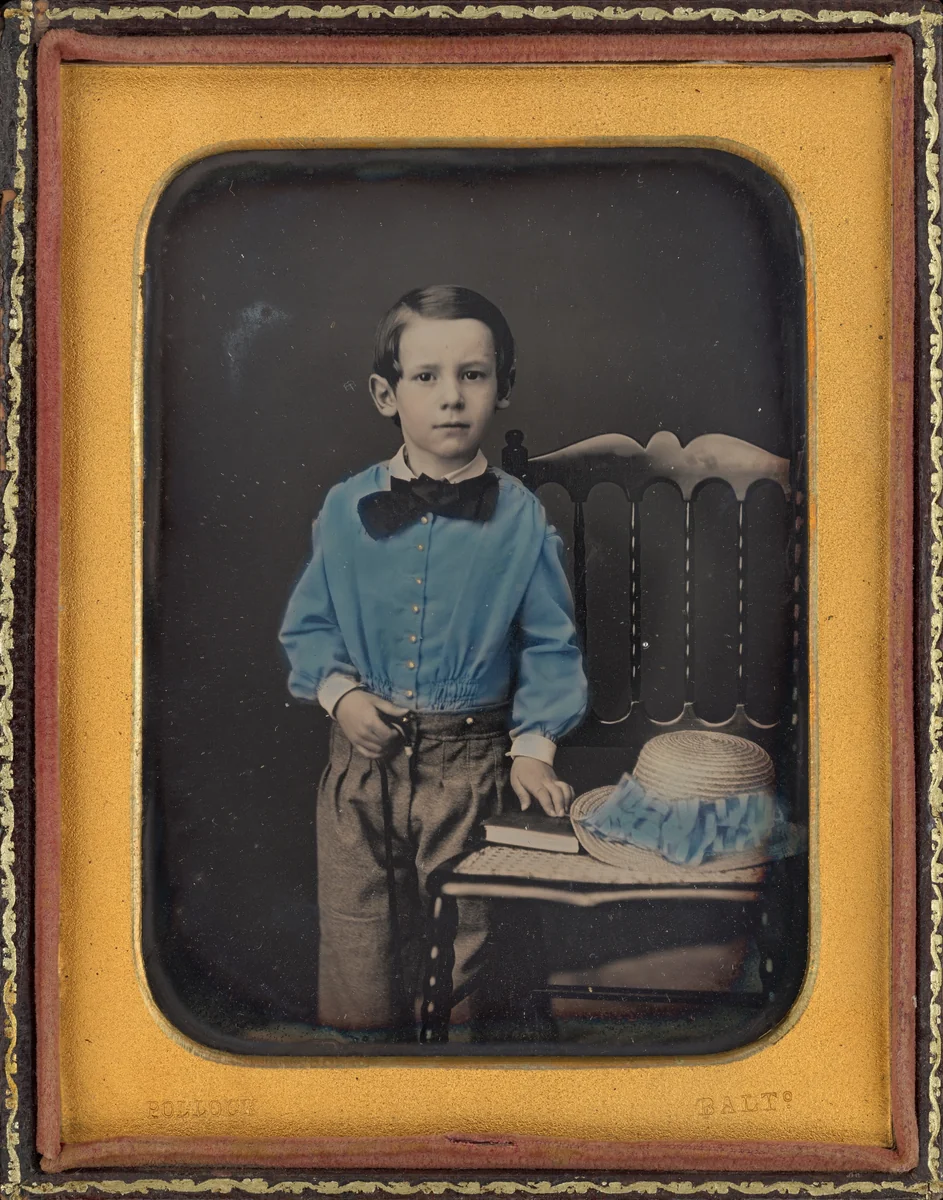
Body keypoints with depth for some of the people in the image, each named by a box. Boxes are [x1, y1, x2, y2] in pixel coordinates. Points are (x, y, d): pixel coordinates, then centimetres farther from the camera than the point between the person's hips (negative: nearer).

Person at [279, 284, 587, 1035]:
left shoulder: (521, 518, -5)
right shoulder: (346, 509, 0)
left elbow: (550, 644, 1)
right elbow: (309, 622, 8)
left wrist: (533, 747, -7)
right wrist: (338, 692, -8)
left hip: (469, 762, -1)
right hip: (364, 753, 1)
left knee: (456, 947, 12)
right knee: (355, 951, 10)